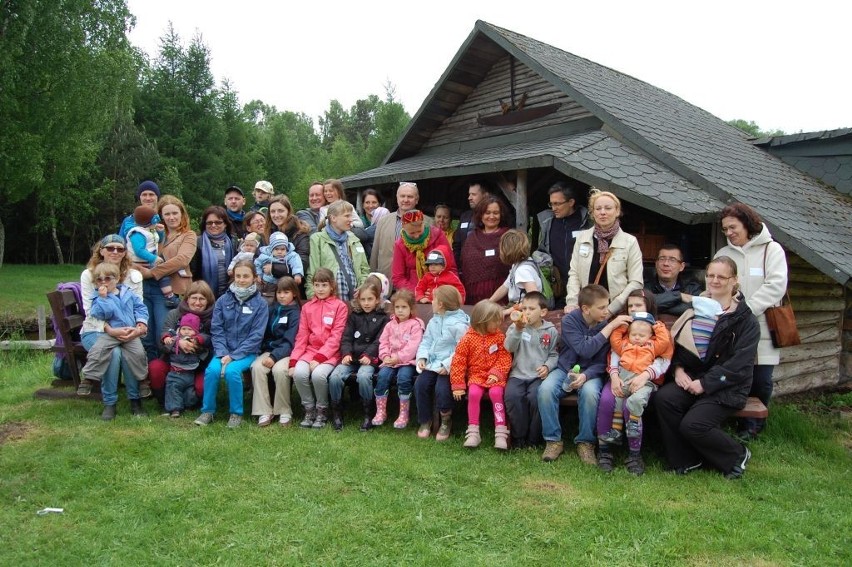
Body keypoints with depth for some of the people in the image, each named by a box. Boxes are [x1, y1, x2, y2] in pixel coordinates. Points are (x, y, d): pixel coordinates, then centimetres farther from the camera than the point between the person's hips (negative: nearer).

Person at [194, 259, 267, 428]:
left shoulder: (260, 303, -3)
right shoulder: (223, 300, 5)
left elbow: (256, 335, -8)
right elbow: (216, 329, 3)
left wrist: (233, 356, -15)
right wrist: (222, 353, -13)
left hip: (247, 352, -2)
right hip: (224, 351, 2)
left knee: (232, 370, -30)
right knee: (212, 369, -26)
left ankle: (236, 413, -12)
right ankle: (207, 411, -8)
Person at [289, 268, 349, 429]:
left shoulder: (340, 306, -1)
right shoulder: (307, 307, 13)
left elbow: (336, 337, -8)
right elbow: (302, 336, 8)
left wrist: (319, 358, -18)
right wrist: (294, 361, -5)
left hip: (330, 353, -4)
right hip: (310, 350, 4)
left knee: (318, 374, -31)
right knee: (299, 373, -25)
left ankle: (322, 411, -5)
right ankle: (309, 409, -2)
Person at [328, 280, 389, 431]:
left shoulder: (382, 318, 9)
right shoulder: (354, 316, 18)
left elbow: (379, 341, -1)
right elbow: (346, 337, 9)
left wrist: (368, 355, -16)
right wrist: (347, 353, -9)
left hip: (369, 358, -3)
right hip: (351, 356, 3)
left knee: (363, 376, -35)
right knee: (335, 376, -25)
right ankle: (336, 412, -7)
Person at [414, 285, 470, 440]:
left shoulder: (459, 324, -12)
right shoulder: (433, 321, 13)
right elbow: (426, 341, 15)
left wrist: (447, 365, -22)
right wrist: (422, 357, -3)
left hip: (448, 367, -7)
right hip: (431, 363, 7)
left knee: (441, 389, -25)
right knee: (420, 384, -13)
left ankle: (446, 421, 5)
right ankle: (425, 421, 5)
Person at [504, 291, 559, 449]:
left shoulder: (550, 331, 9)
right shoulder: (516, 327, 8)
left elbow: (554, 354, 10)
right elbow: (509, 348, -8)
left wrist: (547, 366, -10)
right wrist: (518, 328, -21)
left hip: (539, 375, -1)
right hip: (518, 374, 1)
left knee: (535, 397, -30)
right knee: (512, 395, -29)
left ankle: (533, 438, -9)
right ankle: (518, 436, -9)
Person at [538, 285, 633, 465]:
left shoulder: (607, 324, -5)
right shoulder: (570, 320, -12)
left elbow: (602, 361, -7)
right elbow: (585, 350, -24)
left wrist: (585, 375, -27)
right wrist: (610, 327, -24)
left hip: (591, 372, 0)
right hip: (565, 369, 0)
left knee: (590, 392, -34)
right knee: (545, 389, -30)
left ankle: (585, 443, -15)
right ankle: (553, 441, -13)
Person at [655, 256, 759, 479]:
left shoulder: (745, 319, -5)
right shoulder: (696, 308, 11)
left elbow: (740, 364, -13)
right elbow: (677, 341, 12)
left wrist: (705, 384, -18)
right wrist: (677, 368, -6)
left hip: (727, 387, -5)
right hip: (693, 377, 5)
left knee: (693, 424, -25)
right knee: (663, 398, -24)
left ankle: (737, 455, 7)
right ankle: (686, 460, -6)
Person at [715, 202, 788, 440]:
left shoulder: (771, 249, 1)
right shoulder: (723, 254, 10)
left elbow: (776, 286, -10)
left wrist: (745, 310, -16)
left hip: (762, 329, -2)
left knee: (762, 380, 3)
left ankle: (758, 420, 27)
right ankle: (746, 424, 21)